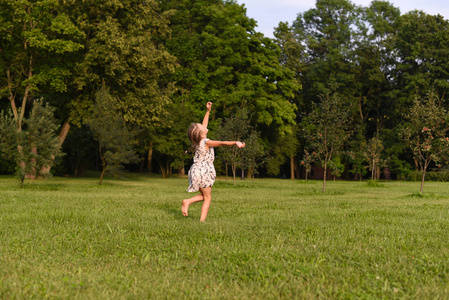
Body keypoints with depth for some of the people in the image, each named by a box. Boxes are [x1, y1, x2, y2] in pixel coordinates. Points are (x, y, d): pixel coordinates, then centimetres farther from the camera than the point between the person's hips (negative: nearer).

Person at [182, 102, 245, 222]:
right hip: (204, 171, -8)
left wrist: (208, 111, 22)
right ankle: (202, 221, -5)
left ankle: (187, 201, -2)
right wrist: (235, 143, -36)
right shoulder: (206, 142, -16)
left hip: (196, 170, 8)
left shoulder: (199, 140, 6)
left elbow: (204, 124, 18)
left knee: (203, 195, 20)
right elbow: (222, 143, -29)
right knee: (207, 198, 1)